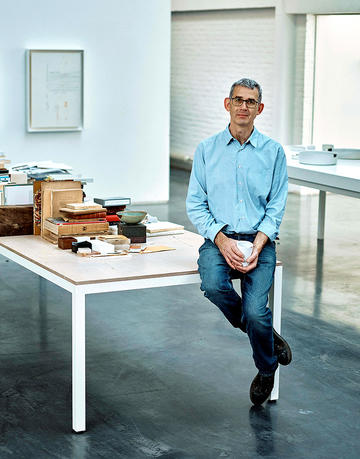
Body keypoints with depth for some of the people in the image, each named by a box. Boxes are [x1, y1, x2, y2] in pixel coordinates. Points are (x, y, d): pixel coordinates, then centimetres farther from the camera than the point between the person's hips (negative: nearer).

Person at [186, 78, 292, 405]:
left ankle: (266, 369, 11)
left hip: (259, 240, -1)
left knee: (255, 311, -22)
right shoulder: (207, 150, 7)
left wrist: (257, 246, -13)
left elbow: (276, 208, 3)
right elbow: (195, 205, 3)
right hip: (218, 238, 1)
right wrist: (222, 240, -12)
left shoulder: (273, 152, 5)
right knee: (212, 285, -32)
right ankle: (267, 334, -3)